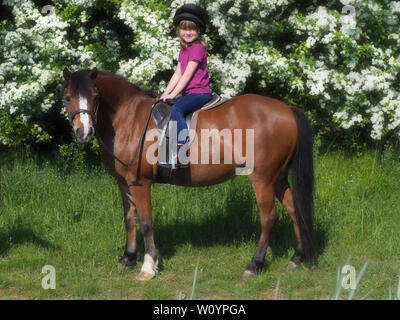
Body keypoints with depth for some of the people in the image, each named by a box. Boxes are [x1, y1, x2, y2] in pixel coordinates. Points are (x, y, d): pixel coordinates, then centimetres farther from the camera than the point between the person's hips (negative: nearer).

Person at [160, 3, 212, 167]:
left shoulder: (197, 48, -11)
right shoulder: (184, 50, 18)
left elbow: (188, 74, -15)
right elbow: (177, 74, 16)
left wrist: (173, 94, -15)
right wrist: (165, 94, 6)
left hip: (199, 92, -10)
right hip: (188, 93, 10)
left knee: (176, 109, -32)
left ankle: (182, 147, -42)